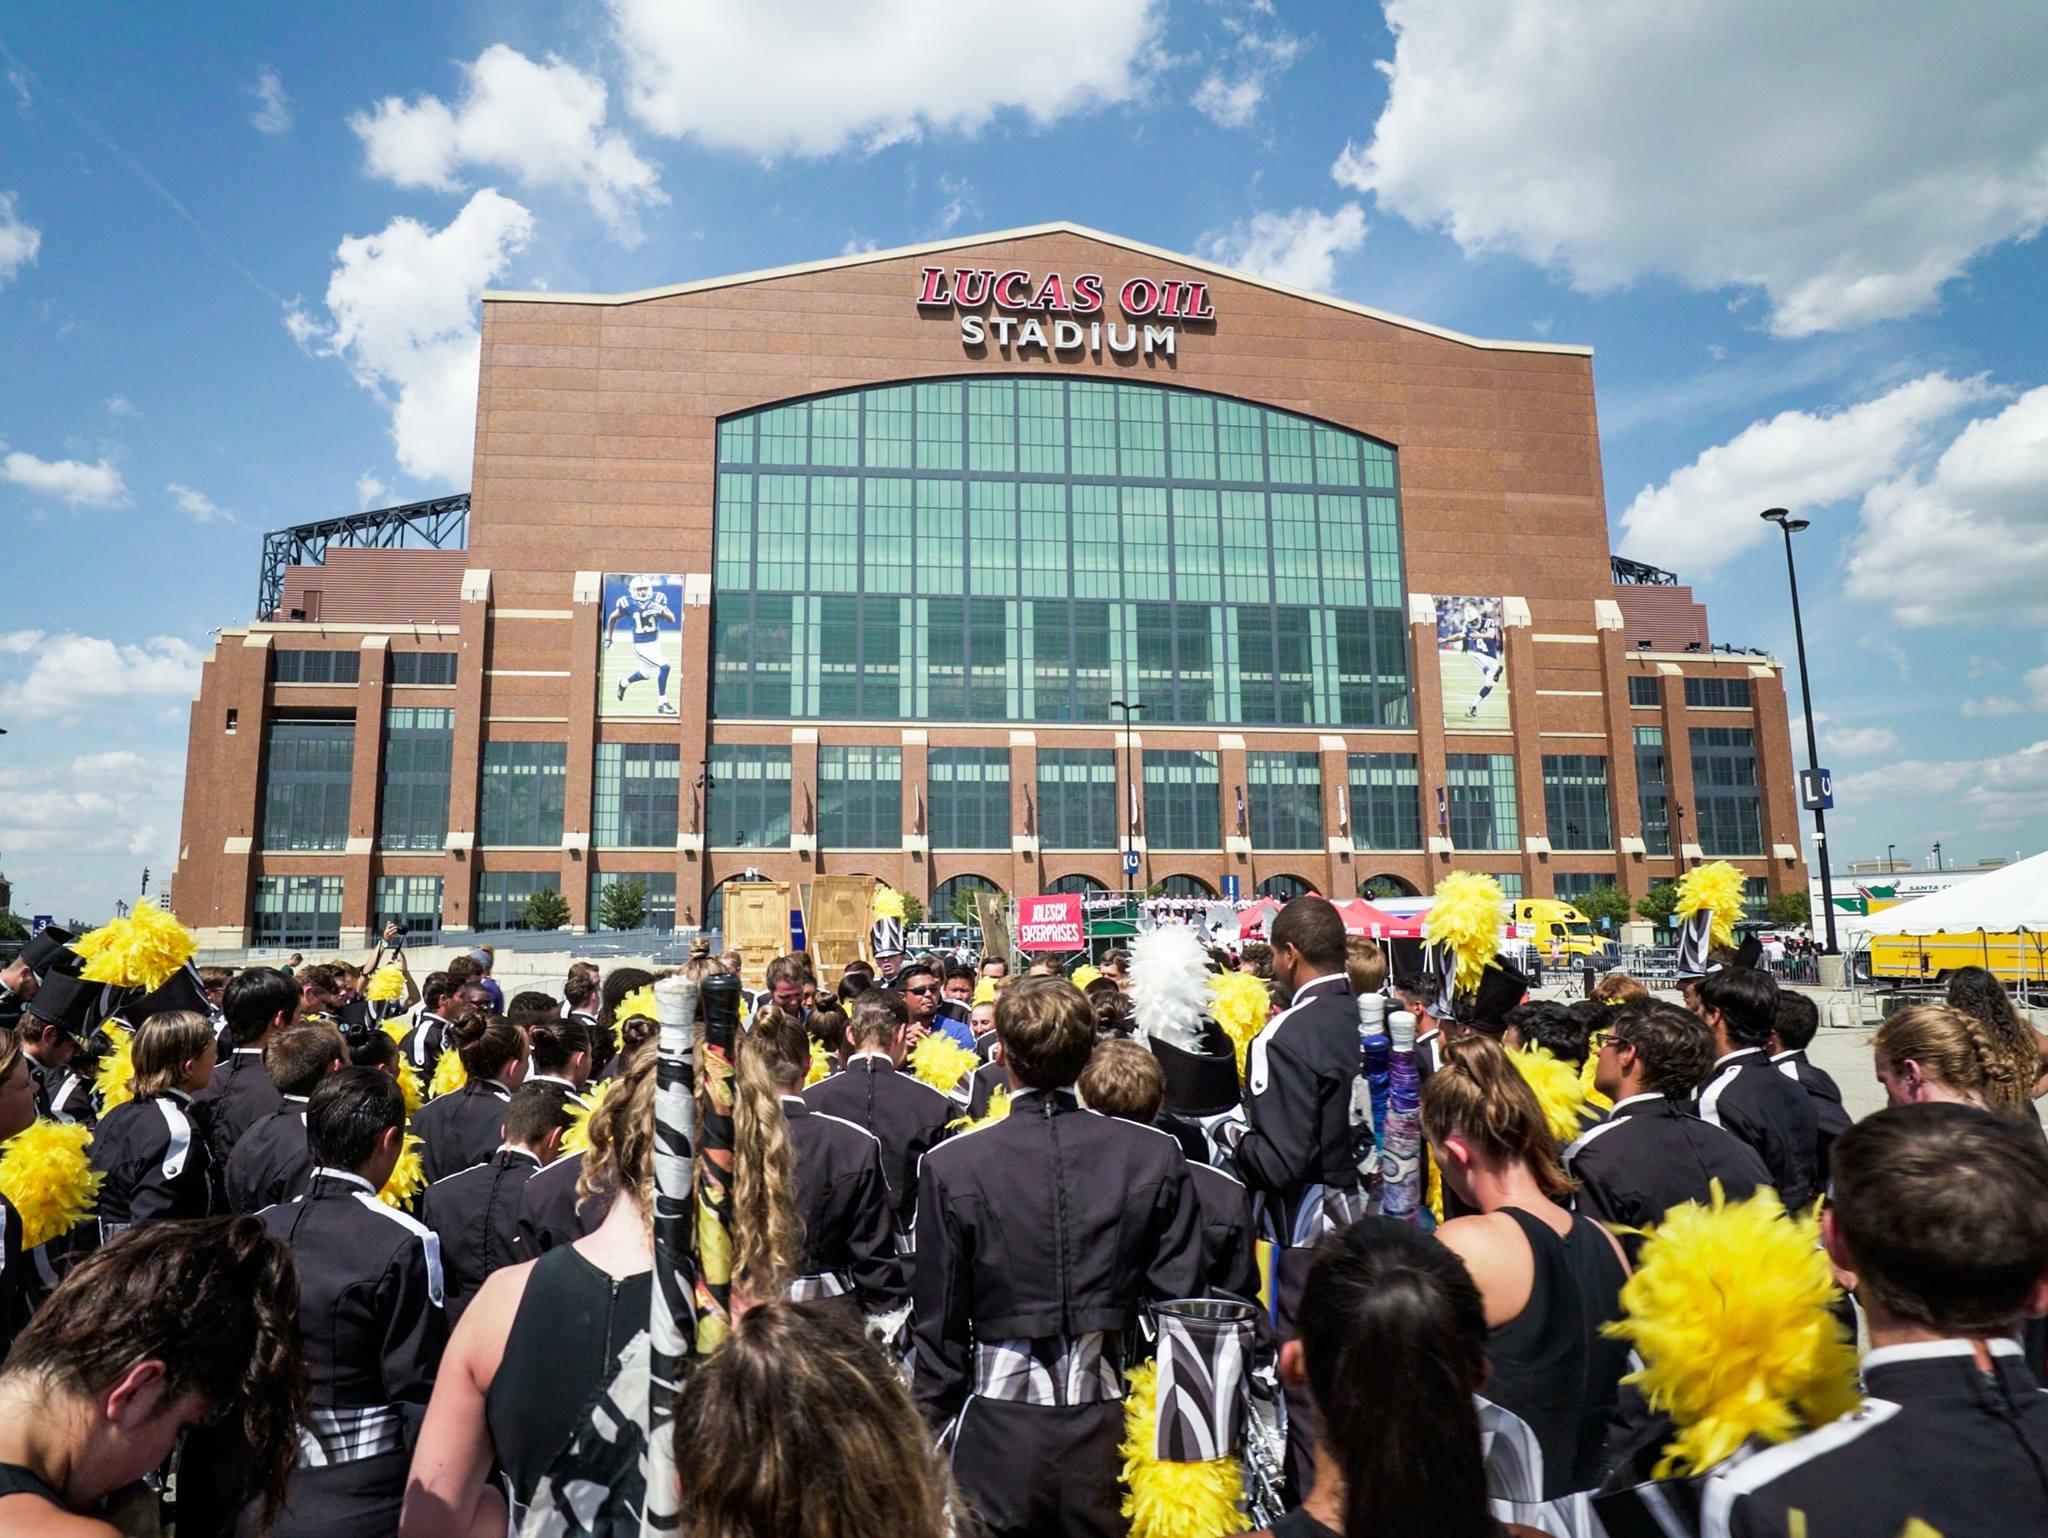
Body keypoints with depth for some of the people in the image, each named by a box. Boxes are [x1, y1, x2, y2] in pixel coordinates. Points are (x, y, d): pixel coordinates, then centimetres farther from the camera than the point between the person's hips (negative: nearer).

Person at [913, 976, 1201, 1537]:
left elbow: (939, 1318, -3)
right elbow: (1179, 1296, -2)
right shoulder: (1157, 1155, -7)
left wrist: (933, 1423, 9)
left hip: (1000, 1427, -1)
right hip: (1110, 1421, 2)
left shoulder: (951, 1164, -10)